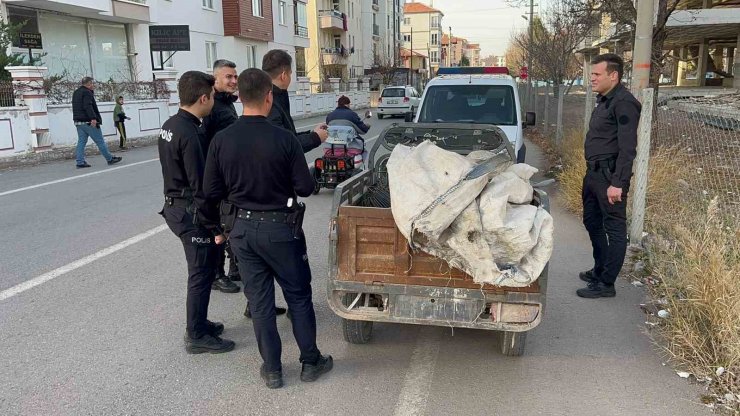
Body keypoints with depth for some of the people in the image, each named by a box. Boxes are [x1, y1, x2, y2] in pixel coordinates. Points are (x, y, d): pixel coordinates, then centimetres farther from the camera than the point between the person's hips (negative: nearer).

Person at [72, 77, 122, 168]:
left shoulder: (76, 92, 20)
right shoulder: (86, 92, -11)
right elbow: (88, 106, -23)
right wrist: (93, 118, -29)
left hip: (78, 122, 9)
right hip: (89, 122, -9)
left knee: (81, 142, 6)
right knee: (100, 141, -1)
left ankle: (80, 162, 0)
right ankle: (110, 159, 6)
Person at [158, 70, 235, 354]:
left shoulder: (169, 126, 7)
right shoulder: (190, 134, -23)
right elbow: (200, 187, -23)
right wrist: (216, 227, -17)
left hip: (175, 206, 9)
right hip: (192, 214, -9)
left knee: (201, 271, 20)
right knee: (201, 274, 3)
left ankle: (199, 323, 33)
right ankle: (197, 336, 14)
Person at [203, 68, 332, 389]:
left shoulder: (221, 140, -7)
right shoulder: (284, 139, -16)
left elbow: (211, 193, -2)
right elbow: (305, 187, -11)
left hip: (243, 229, 3)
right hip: (280, 228, -2)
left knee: (259, 300, 13)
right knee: (299, 296, 14)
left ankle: (272, 368, 23)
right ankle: (310, 362, 25)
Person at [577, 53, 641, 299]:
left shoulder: (623, 103, -16)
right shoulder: (604, 100, 14)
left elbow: (627, 148, -20)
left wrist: (618, 183, -24)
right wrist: (592, 171, 19)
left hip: (609, 176, -10)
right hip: (593, 173, 10)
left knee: (614, 229, 0)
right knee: (592, 222, 19)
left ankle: (606, 284, 6)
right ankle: (600, 270, 34)